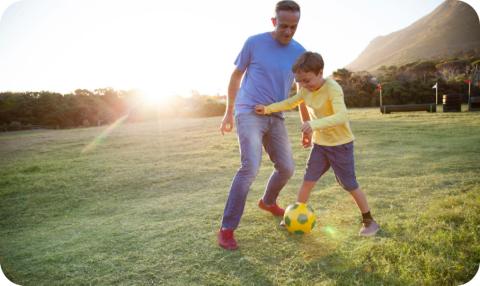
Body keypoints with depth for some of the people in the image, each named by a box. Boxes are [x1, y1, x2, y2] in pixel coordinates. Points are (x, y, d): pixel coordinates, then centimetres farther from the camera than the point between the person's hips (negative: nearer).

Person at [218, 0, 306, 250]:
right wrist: (228, 112, 7)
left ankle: (268, 202, 41)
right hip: (249, 114, -5)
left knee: (287, 168, 9)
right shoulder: (254, 43, -6)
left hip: (275, 118, 5)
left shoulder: (299, 52, 5)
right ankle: (226, 229, -11)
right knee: (251, 167, -22)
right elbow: (236, 75, 5)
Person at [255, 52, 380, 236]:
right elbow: (290, 103, 11)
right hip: (320, 143, 6)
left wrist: (315, 124, -50)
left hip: (341, 144, -6)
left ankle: (369, 221, 23)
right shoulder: (306, 90, -3)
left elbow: (341, 117, -37)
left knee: (350, 186, 4)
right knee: (308, 181, 6)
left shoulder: (332, 88, -25)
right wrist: (268, 109, -3)